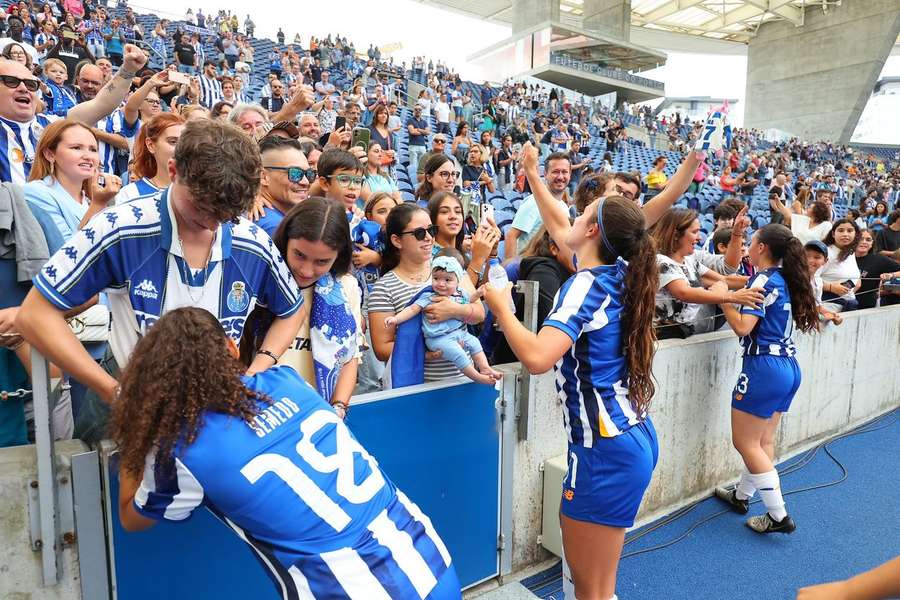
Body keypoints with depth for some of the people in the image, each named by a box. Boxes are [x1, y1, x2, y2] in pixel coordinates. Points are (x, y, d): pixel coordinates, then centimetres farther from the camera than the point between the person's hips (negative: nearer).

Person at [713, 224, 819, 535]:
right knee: (763, 441, 18)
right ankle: (741, 496, 33)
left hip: (764, 368, -9)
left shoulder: (764, 280, -13)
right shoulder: (785, 279, 12)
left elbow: (743, 327, -21)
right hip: (788, 367, 9)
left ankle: (779, 516, 6)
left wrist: (723, 296, -11)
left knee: (745, 442, 1)